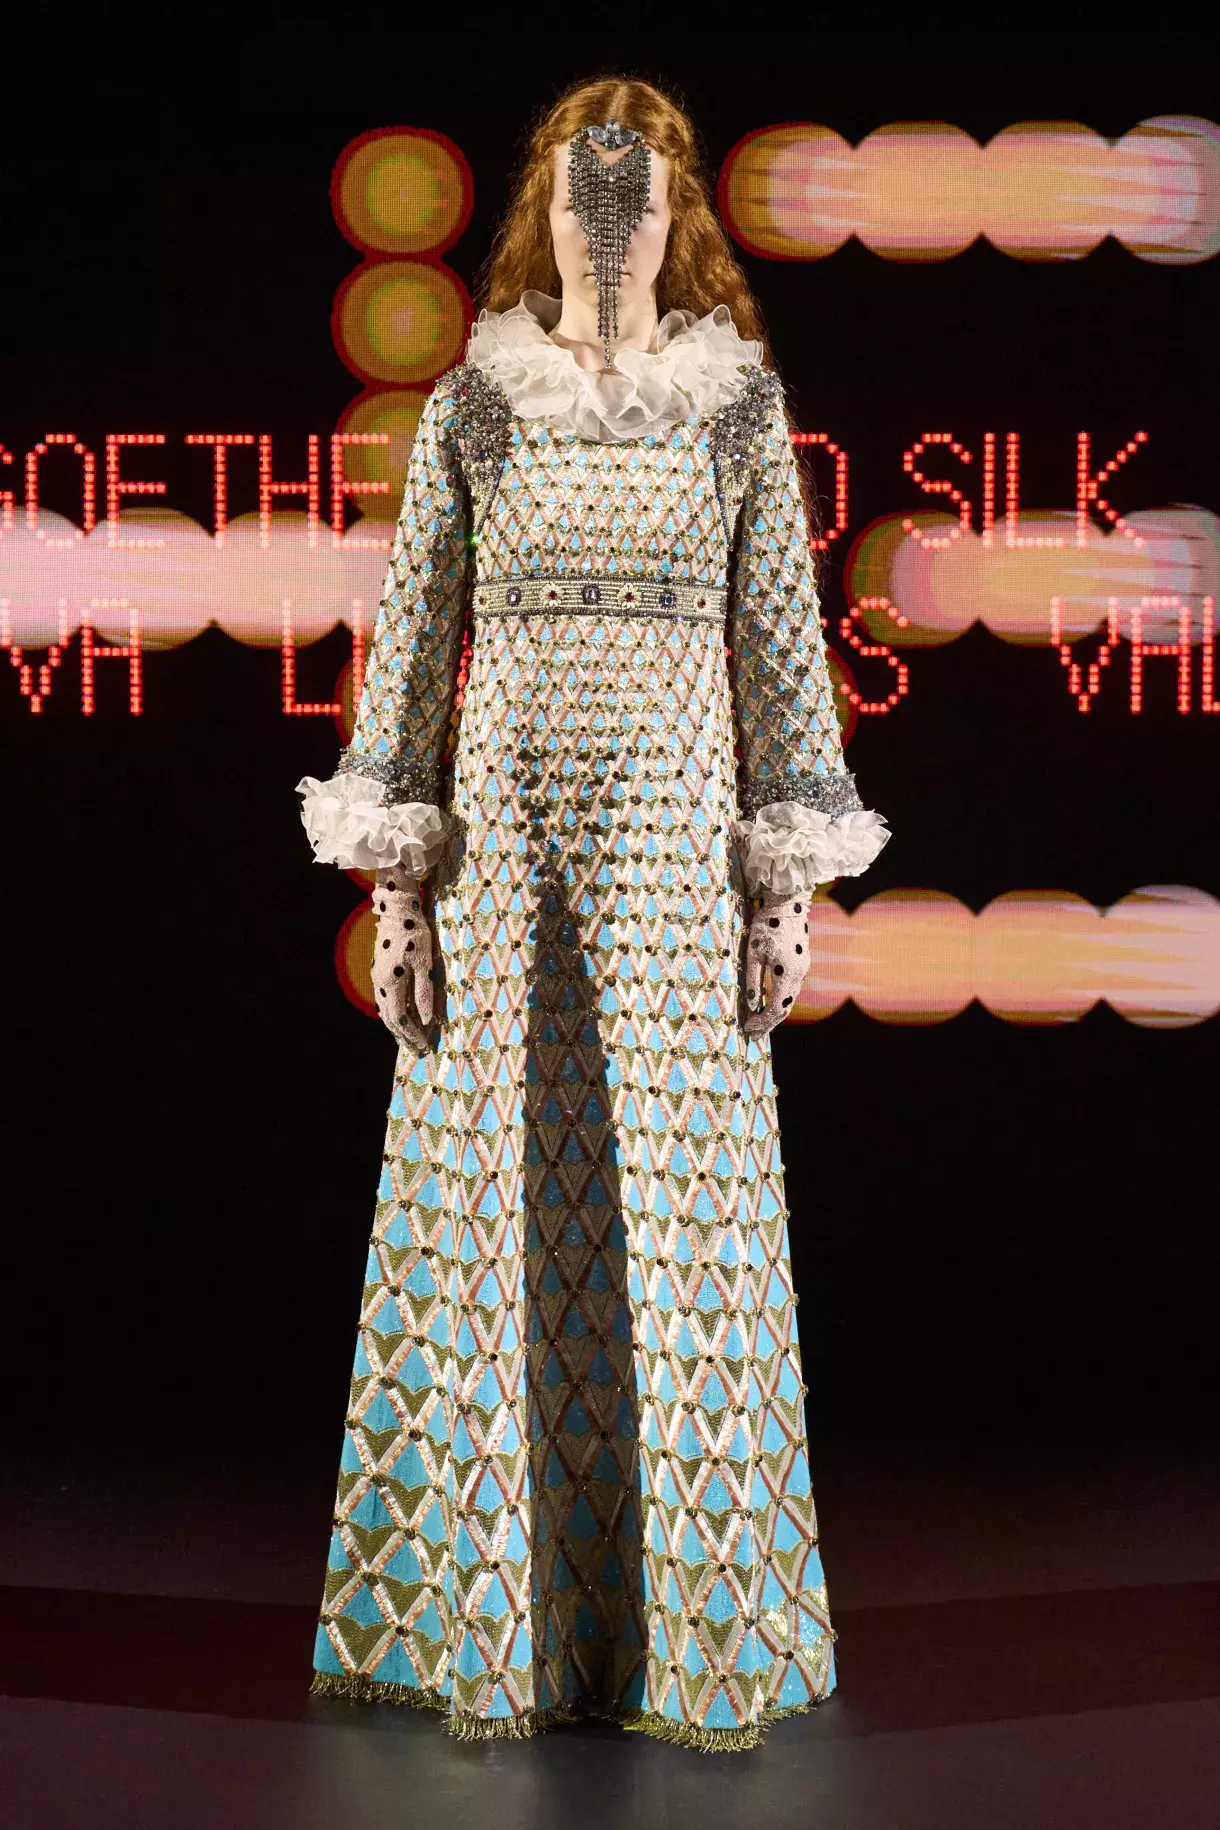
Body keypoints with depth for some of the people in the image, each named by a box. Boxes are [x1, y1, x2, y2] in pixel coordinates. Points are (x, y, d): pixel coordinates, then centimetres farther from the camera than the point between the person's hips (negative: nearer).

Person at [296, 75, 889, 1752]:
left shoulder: (744, 410, 5)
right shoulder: (469, 410, 6)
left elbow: (785, 648, 4)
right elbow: (410, 648, 4)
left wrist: (790, 889, -2)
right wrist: (392, 881, -2)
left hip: (675, 841, 0)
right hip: (501, 835, 1)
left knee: (685, 1217, -1)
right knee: (497, 1213, 2)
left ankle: (701, 1637, 11)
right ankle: (497, 1626, 15)